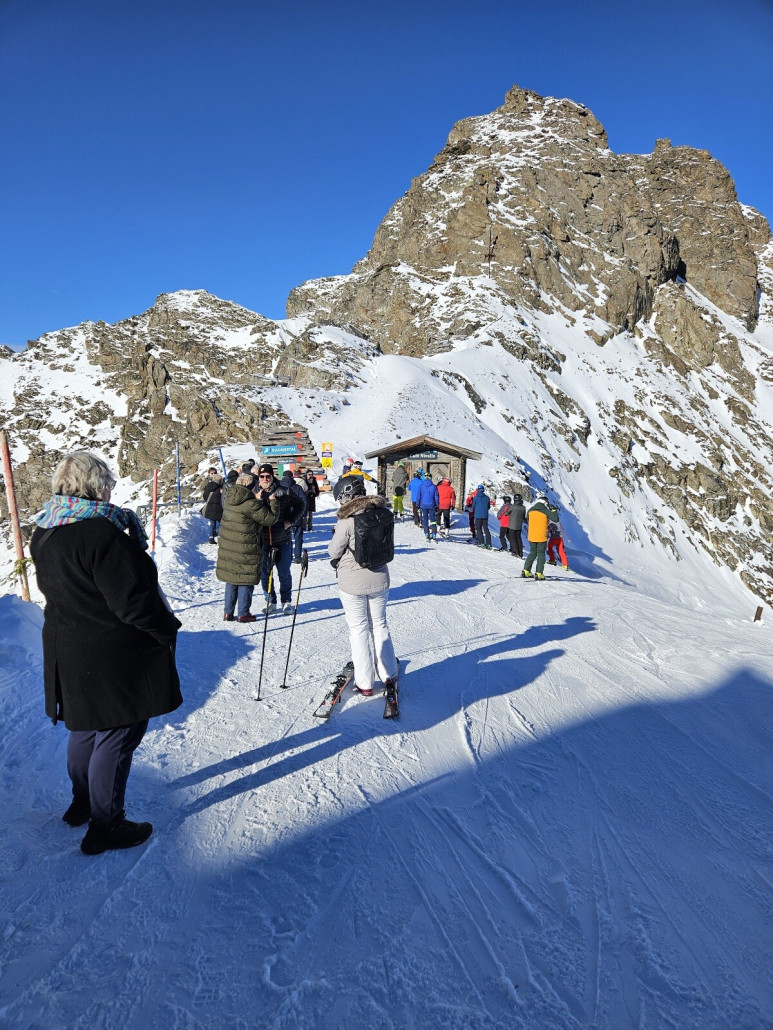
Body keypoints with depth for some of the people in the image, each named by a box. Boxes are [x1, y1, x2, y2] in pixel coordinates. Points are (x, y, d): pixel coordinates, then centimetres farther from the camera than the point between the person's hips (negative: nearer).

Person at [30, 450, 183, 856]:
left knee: (87, 727, 26)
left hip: (69, 651, 9)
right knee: (118, 734, 6)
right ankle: (105, 825, 21)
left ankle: (82, 801, 44)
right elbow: (133, 600, -26)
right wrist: (168, 628, -12)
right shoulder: (101, 533, -26)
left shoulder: (45, 534, 3)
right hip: (114, 659, -9)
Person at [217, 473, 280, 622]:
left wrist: (259, 500, 17)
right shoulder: (252, 505, -21)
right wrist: (273, 502, 0)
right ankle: (243, 614, 13)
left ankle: (228, 612, 23)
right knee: (246, 580, 6)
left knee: (231, 580, 17)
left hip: (228, 547, 7)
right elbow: (271, 518, -13)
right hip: (246, 550, -7)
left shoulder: (230, 499, 3)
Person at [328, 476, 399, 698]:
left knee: (359, 630, 8)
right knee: (379, 625, 19)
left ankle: (365, 683, 15)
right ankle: (389, 676, 27)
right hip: (379, 580, 4)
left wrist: (337, 559, 14)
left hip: (352, 584, -4)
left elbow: (334, 551, -8)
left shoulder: (346, 521, -20)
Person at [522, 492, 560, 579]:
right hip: (541, 537, -4)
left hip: (531, 536, 4)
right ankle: (538, 573, 0)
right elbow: (556, 519, -9)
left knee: (532, 553, 17)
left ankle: (526, 571, 13)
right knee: (541, 554, 5)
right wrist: (553, 510, 5)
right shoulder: (546, 511, -11)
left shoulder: (531, 510, 2)